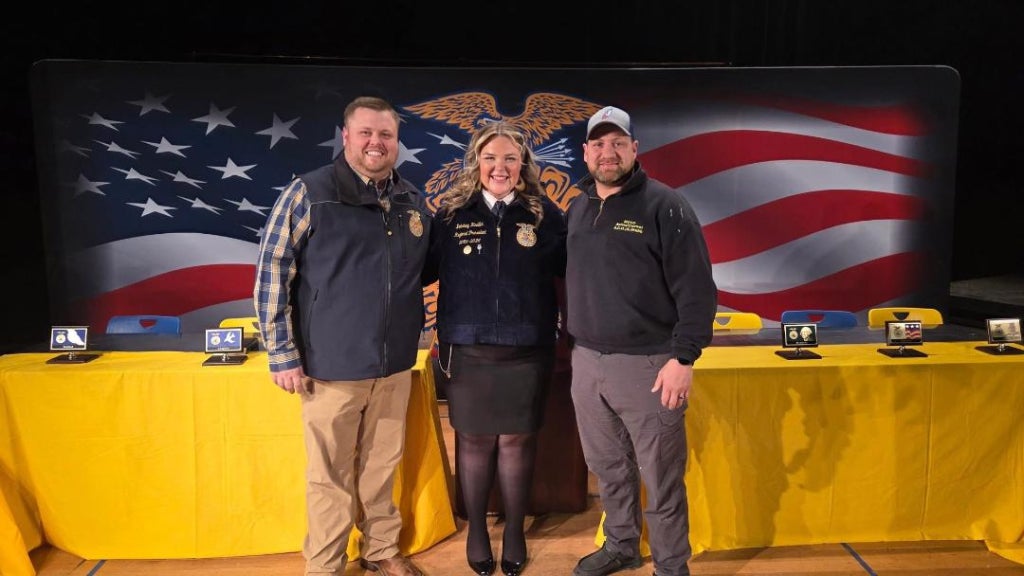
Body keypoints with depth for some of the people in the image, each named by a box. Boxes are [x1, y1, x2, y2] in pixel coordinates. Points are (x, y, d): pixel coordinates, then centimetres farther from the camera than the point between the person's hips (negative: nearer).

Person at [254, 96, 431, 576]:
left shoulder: (413, 201, 7)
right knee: (330, 474, 9)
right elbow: (272, 271, -8)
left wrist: (413, 337, 14)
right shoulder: (308, 192, -8)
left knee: (382, 466, 17)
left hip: (395, 365, 4)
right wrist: (283, 354, -9)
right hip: (332, 365, -4)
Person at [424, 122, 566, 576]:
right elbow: (425, 269, 2)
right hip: (466, 350, 0)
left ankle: (515, 532, 30)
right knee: (474, 440, 11)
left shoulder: (545, 214, 1)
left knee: (517, 440, 10)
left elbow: (570, 270, 5)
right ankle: (476, 530, 31)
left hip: (526, 350, 0)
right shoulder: (452, 213, 0)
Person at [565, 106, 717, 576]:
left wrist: (683, 358, -16)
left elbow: (697, 290, -11)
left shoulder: (665, 206, -7)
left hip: (647, 364, -5)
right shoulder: (576, 209, 11)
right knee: (608, 469, 18)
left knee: (660, 478, 6)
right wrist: (571, 344, 13)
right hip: (586, 361, 6)